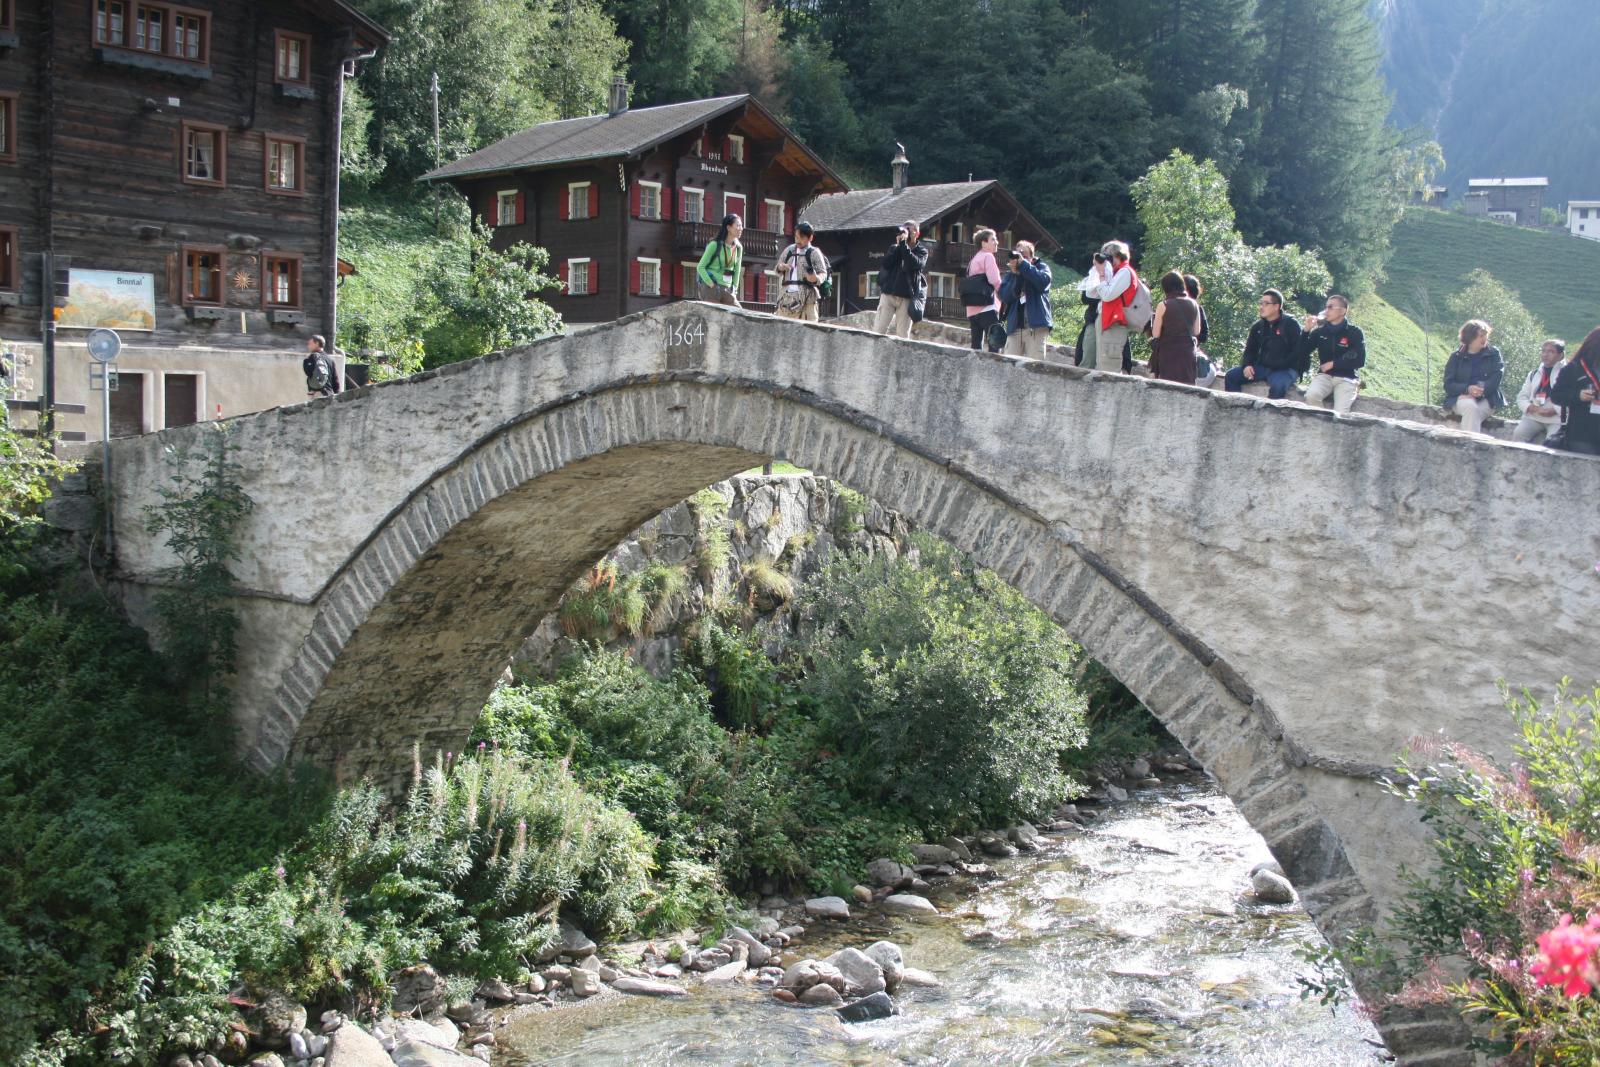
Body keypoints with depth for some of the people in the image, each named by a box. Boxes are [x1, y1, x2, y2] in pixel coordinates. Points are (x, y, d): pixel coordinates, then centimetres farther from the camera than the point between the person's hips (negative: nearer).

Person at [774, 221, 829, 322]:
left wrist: (816, 278, -26)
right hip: (787, 296, 5)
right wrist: (780, 267, 0)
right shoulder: (789, 250, 16)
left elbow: (823, 273, -3)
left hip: (807, 297, -5)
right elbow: (778, 267, 25)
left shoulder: (814, 253, 2)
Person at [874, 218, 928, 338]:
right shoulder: (894, 248, 13)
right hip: (888, 294, 2)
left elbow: (916, 264, -15)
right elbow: (886, 264, -3)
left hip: (906, 298, -2)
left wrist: (904, 244, -14)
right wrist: (898, 245, -7)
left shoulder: (921, 251, 6)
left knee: (902, 335, -3)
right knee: (878, 331, -5)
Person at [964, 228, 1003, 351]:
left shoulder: (974, 259, 22)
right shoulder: (988, 256, -3)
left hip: (972, 310, 9)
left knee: (976, 347, 6)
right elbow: (995, 281, -14)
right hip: (987, 308, -8)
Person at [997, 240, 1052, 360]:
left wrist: (1023, 264, -12)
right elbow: (1004, 296, 0)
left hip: (1036, 327, -3)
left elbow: (1043, 282, -14)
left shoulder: (1041, 267, 9)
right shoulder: (1010, 273, 16)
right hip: (1014, 327, 3)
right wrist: (1015, 275, -9)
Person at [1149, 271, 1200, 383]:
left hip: (1169, 353, -4)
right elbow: (1196, 332, 11)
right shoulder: (1194, 305, 5)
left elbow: (1155, 334, -6)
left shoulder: (1163, 306, -8)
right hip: (1189, 352, 4)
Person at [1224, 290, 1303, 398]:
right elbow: (1250, 350, 18)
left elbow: (1297, 352, -9)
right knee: (1231, 375, -10)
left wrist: (1277, 367, -19)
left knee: (1278, 385, -39)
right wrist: (1247, 365, -4)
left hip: (1285, 369, -6)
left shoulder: (1291, 325, -3)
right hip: (1262, 367, 6)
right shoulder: (1258, 326, 13)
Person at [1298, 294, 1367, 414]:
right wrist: (1307, 330, -10)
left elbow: (1360, 361, -7)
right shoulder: (1320, 331, 7)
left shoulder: (1355, 332, 0)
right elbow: (1303, 352, 2)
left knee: (1340, 414, -25)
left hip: (1346, 378, -2)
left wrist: (1333, 364, -10)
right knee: (1311, 395, -31)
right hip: (1324, 375, 2)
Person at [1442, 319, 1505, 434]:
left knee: (1472, 414, -32)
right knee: (1470, 406, -34)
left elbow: (1496, 378, -4)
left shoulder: (1493, 354, 8)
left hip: (1486, 400, 0)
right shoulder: (1456, 357, 8)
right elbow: (1448, 385, 0)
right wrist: (1468, 389, -19)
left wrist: (1481, 392, -20)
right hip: (1461, 398, 0)